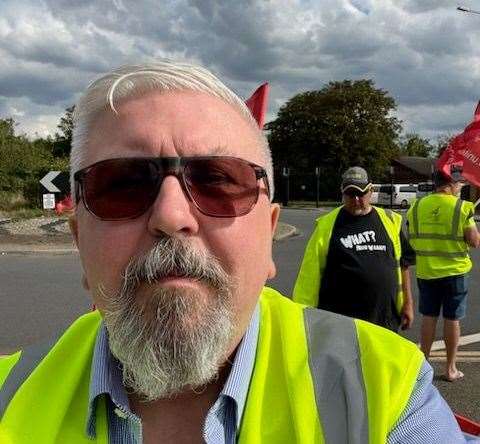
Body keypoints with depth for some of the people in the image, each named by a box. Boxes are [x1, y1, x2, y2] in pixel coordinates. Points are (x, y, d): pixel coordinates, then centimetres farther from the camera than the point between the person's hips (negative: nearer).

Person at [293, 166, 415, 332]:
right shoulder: (327, 225, -2)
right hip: (339, 322, -3)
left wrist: (407, 303, 9)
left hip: (385, 320, 3)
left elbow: (403, 264, 12)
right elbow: (310, 274, -2)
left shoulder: (390, 221, 6)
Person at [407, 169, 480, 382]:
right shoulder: (462, 207, -12)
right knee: (452, 320, 7)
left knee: (428, 318, 14)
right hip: (454, 271, -3)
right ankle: (450, 369, 17)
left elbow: (411, 240, 5)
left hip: (426, 271, 3)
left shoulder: (416, 206, -1)